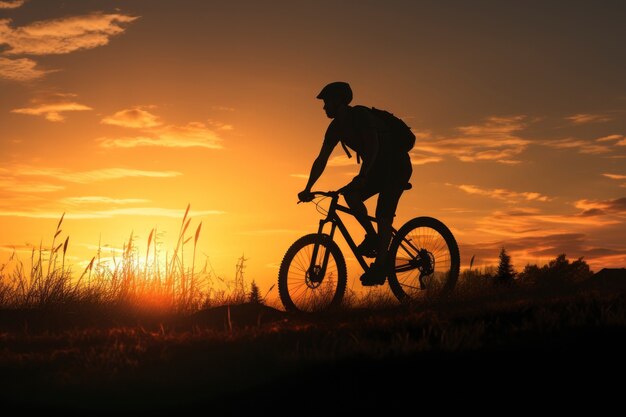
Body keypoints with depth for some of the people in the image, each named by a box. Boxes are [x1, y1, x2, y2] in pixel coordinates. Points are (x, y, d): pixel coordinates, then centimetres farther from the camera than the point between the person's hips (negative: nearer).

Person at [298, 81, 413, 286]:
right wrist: (307, 189, -6)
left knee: (383, 214, -17)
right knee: (350, 194, -13)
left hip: (397, 166, -8)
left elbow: (373, 146, -32)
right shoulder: (336, 127, 3)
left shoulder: (361, 115, -21)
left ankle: (380, 266, -16)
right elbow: (322, 159, 2)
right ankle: (372, 237, 0)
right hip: (378, 169, 8)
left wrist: (362, 177, -42)